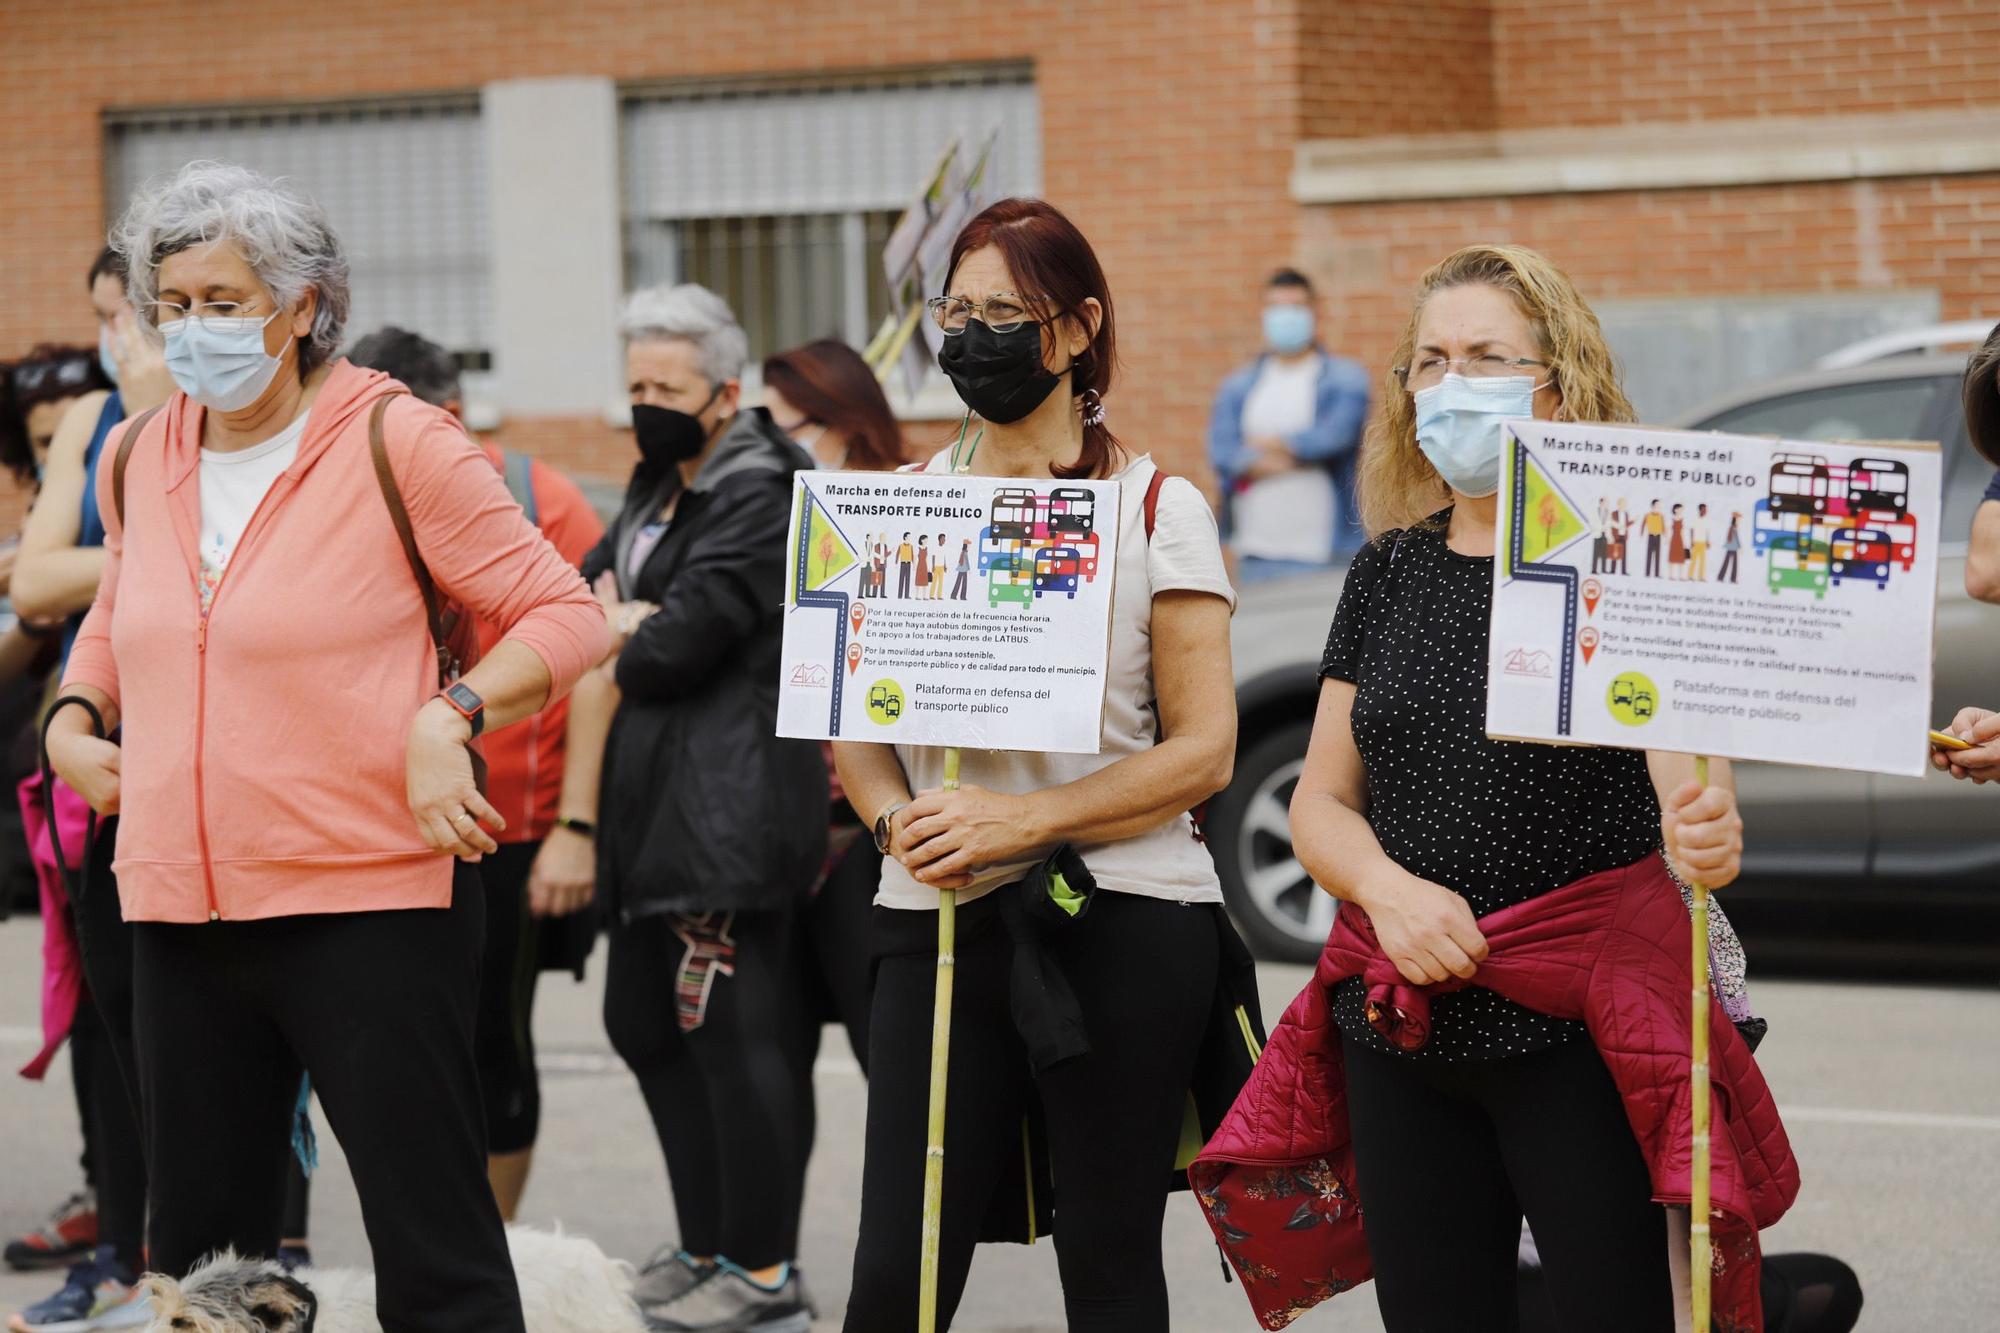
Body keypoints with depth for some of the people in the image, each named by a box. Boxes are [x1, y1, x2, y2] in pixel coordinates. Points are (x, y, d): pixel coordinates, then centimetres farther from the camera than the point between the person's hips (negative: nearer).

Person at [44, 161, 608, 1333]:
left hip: (372, 906, -6)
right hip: (182, 912, 6)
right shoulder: (138, 460, 11)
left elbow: (565, 616, -6)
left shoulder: (396, 443, -7)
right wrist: (75, 715, 12)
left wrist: (451, 717, -21)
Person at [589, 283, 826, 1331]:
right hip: (656, 802, 10)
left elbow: (677, 644, -19)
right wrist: (636, 624, -3)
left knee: (735, 1034, -8)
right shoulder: (661, 486, 17)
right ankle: (706, 1243, 26)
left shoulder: (758, 498, -13)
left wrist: (624, 636, 1)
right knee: (647, 1023, 15)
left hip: (734, 804, -10)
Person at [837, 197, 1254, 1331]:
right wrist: (903, 823, -9)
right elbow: (856, 727, 14)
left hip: (1124, 927, -3)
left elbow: (1203, 750, -6)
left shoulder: (1158, 510, 0)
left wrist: (1019, 821, -16)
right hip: (937, 920, 3)